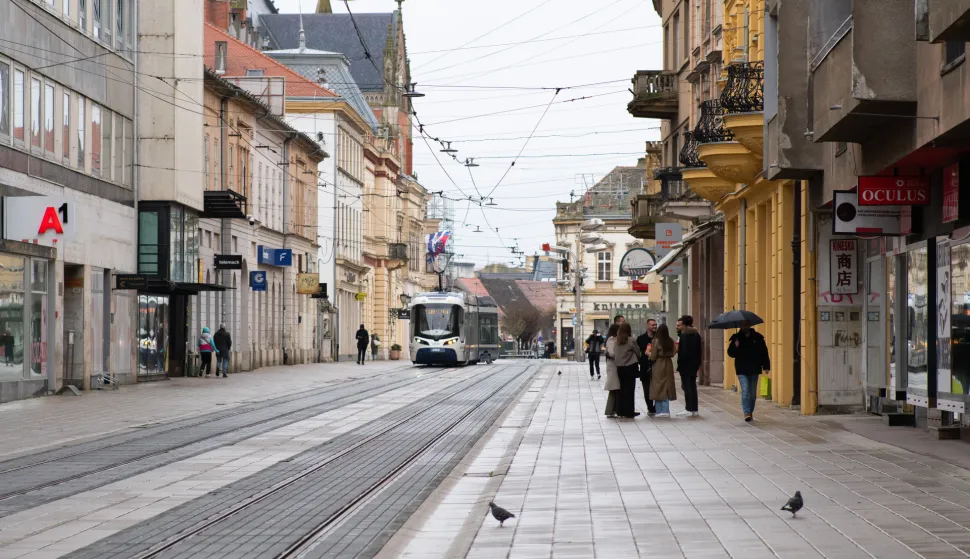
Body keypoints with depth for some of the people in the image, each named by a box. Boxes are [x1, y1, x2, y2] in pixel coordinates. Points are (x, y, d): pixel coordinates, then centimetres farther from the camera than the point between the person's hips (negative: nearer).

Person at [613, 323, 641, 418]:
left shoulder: (616, 341, 0)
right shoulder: (631, 340, -12)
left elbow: (614, 354, 4)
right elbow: (638, 352, -3)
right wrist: (638, 359, 17)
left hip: (619, 367, 5)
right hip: (630, 367, -5)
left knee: (622, 389, 14)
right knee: (630, 389, 0)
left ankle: (620, 411, 17)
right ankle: (629, 412, 1)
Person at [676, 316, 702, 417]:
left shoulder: (684, 336, -13)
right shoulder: (697, 335, 12)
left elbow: (683, 352, -19)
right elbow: (700, 350, 15)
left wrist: (680, 365, -15)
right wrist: (698, 364, 18)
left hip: (686, 365, -8)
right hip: (694, 365, 8)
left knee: (686, 386, -5)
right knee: (693, 386, 12)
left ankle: (689, 409, -7)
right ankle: (695, 409, 13)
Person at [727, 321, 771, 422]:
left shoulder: (757, 337, 3)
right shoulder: (736, 338, 1)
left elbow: (764, 352, 3)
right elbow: (730, 353, -1)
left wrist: (766, 366, -4)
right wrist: (735, 347, -21)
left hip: (754, 370, 2)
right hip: (742, 370, -2)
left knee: (753, 393, 10)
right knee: (745, 391, -14)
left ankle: (750, 411, 23)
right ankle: (747, 413, -17)